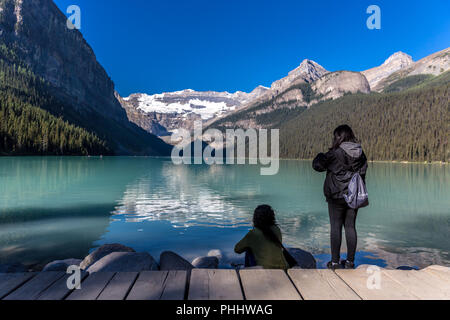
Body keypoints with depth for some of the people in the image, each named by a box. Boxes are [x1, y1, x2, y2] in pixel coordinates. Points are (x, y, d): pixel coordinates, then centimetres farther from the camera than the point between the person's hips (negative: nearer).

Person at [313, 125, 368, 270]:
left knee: (336, 227, 2)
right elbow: (362, 173, 11)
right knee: (350, 227, 11)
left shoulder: (335, 153, -15)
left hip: (337, 196, -5)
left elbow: (317, 165, -9)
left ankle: (335, 262, 7)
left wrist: (321, 155, 11)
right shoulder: (360, 153, 4)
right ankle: (350, 261, 19)